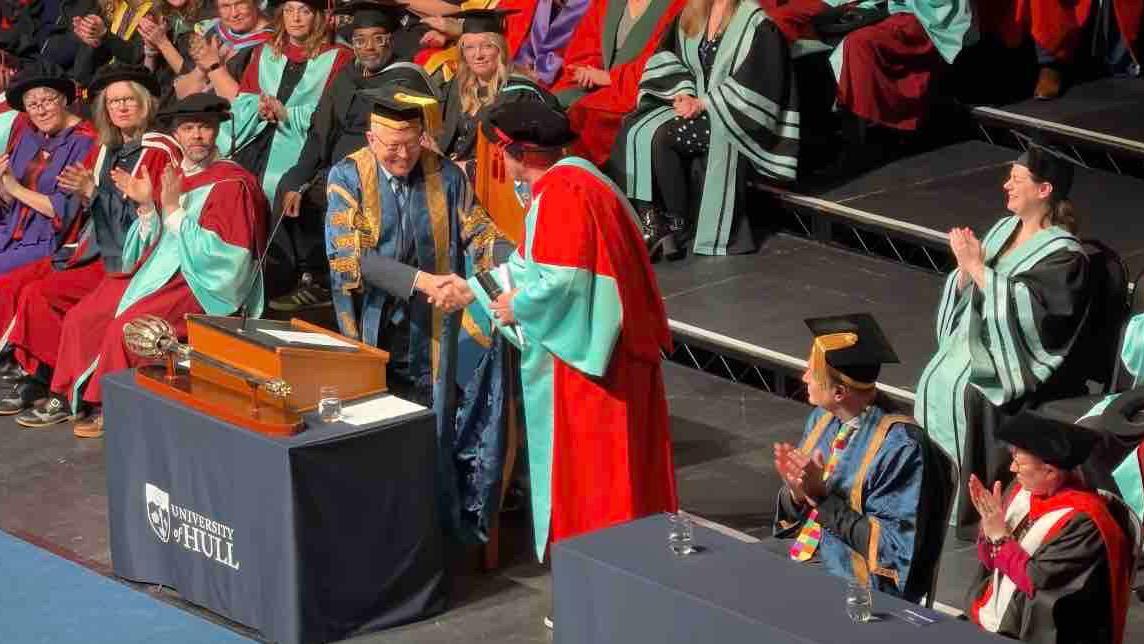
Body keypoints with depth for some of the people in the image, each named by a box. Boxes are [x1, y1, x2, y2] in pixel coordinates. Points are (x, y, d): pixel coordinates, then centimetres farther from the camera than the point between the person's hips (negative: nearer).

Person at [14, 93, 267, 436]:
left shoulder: (232, 183, -10)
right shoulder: (173, 175, 11)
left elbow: (217, 252, -17)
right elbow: (154, 242, 12)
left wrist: (173, 209, -20)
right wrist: (146, 204, -6)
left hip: (202, 283, -8)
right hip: (159, 272, 8)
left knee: (126, 324, -25)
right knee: (81, 317, -2)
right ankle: (67, 397, 8)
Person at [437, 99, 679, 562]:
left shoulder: (559, 193, -20)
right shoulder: (568, 179, 13)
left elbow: (561, 281, -26)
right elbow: (536, 263, 22)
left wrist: (517, 306, -9)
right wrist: (474, 289, 23)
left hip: (584, 351, -10)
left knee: (587, 464, -1)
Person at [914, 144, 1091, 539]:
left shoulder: (1063, 254, -12)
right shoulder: (1005, 229, 10)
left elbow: (1024, 309, -24)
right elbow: (967, 295, 13)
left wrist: (978, 268, -22)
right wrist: (966, 269, -9)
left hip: (1019, 355, -7)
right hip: (976, 338, 8)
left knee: (968, 392, -24)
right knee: (934, 383, -10)